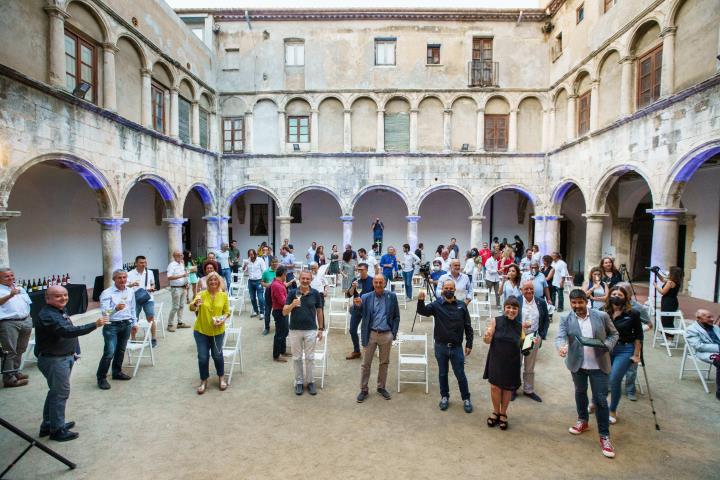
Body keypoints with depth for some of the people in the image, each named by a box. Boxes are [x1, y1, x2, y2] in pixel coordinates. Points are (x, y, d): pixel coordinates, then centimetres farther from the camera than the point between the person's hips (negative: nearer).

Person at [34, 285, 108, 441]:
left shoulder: (59, 311, 8)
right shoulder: (47, 316, -24)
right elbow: (68, 331, -38)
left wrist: (73, 352, 22)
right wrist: (95, 325, -44)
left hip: (64, 357, 10)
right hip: (53, 360, -10)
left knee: (55, 392, 20)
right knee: (60, 393, -1)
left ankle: (48, 425, 34)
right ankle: (57, 430, 11)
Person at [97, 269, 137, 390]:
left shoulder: (130, 291, 5)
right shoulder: (107, 293, -12)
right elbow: (104, 311, -22)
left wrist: (134, 322, 17)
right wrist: (115, 308, -41)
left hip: (126, 325, 5)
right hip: (112, 325, -5)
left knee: (121, 350, 16)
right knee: (109, 352, -9)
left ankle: (117, 372, 32)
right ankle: (101, 378, 6)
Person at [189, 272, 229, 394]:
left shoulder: (224, 295, -4)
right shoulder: (201, 294, -8)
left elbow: (227, 311, 3)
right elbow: (191, 308, -19)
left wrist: (223, 319, -16)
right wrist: (195, 304, -41)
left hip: (218, 331, 0)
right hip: (201, 331, 0)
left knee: (217, 355, 12)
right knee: (203, 357, 5)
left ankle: (221, 378, 32)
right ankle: (203, 381, 24)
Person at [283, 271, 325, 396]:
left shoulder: (315, 293, -4)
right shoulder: (292, 292, -5)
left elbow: (319, 311, 5)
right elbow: (284, 312, -7)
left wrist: (321, 329, 2)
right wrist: (292, 305, -27)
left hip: (311, 330, 0)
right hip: (295, 330, 0)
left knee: (310, 358, 8)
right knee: (297, 358, 11)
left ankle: (310, 382, 23)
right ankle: (299, 382, 25)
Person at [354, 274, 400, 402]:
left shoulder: (391, 297, -1)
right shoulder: (366, 297, -3)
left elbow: (396, 316, 5)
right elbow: (359, 314, -12)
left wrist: (394, 333, -1)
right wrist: (357, 305, -33)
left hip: (386, 334, 1)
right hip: (370, 334, -1)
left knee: (384, 363, 15)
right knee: (366, 363, 6)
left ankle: (381, 387, 32)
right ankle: (363, 389, 21)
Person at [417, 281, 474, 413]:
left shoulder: (461, 306, -1)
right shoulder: (436, 305, -6)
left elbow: (468, 327, 3)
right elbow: (423, 311, -22)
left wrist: (469, 344, 1)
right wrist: (421, 301, -42)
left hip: (456, 347, 0)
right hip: (441, 346, 0)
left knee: (460, 374, 9)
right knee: (442, 373, 15)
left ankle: (466, 398, 28)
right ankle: (444, 397, 33)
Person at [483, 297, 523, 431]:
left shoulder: (520, 326, -2)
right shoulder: (495, 321, -10)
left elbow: (521, 345, 10)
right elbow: (487, 341, -12)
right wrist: (487, 337, -33)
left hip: (512, 362, 2)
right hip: (496, 360, -1)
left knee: (507, 388, 13)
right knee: (495, 386, 4)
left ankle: (503, 414, 36)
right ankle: (496, 412, 31)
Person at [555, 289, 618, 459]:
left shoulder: (601, 316, -7)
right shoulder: (566, 319, -7)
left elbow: (614, 334, 4)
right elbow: (560, 337, -17)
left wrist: (606, 345, -15)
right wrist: (561, 347, -40)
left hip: (599, 364, -2)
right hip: (578, 364, 2)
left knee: (600, 399, 2)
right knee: (580, 393, 21)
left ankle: (604, 436, 16)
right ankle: (583, 421, 42)